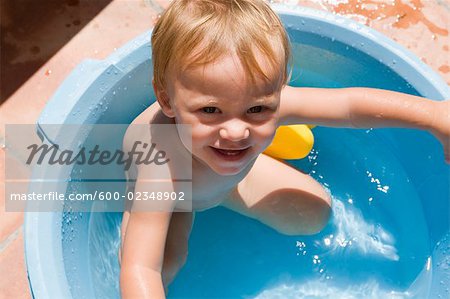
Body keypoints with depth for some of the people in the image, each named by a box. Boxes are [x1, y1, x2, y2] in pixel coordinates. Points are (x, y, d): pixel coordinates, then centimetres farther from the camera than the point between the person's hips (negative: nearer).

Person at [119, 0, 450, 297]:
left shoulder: (267, 102, -38)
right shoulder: (163, 162, -49)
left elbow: (352, 104, -25)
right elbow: (139, 270, -51)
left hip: (230, 173, 4)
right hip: (165, 189, -3)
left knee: (314, 214, 7)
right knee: (166, 261, -28)